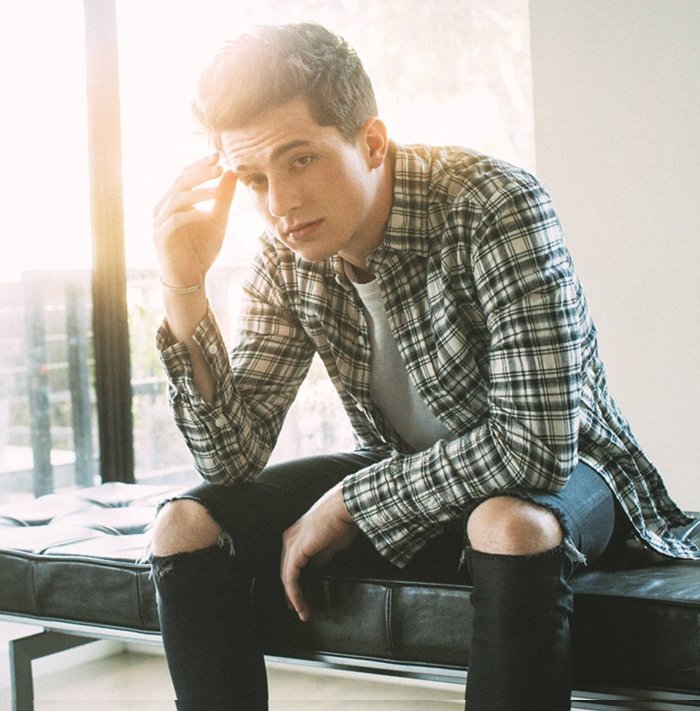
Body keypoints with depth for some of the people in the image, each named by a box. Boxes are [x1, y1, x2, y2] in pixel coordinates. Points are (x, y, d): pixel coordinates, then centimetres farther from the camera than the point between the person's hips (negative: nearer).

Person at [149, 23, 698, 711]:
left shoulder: (496, 205, -27)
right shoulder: (285, 258, -9)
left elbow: (536, 444, -31)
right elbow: (234, 457, -11)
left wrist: (346, 503, -22)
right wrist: (184, 291, -24)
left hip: (555, 471, -5)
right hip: (403, 477, 5)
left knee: (511, 527, -40)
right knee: (187, 525, -11)